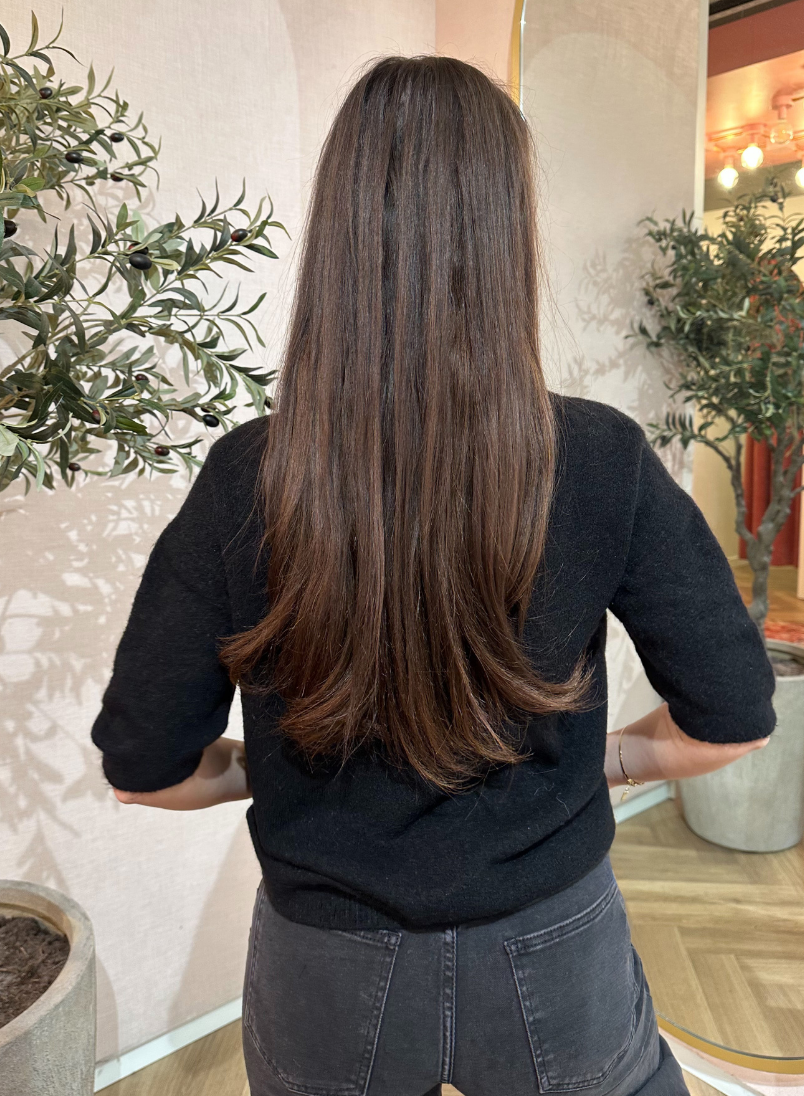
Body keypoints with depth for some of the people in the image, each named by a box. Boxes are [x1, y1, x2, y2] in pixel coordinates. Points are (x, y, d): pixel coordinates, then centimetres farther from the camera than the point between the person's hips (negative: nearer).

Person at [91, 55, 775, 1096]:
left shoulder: (245, 480, -20)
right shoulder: (605, 463, -20)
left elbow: (144, 768, -12)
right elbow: (733, 720, -10)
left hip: (328, 974, 1)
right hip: (553, 966, 1)